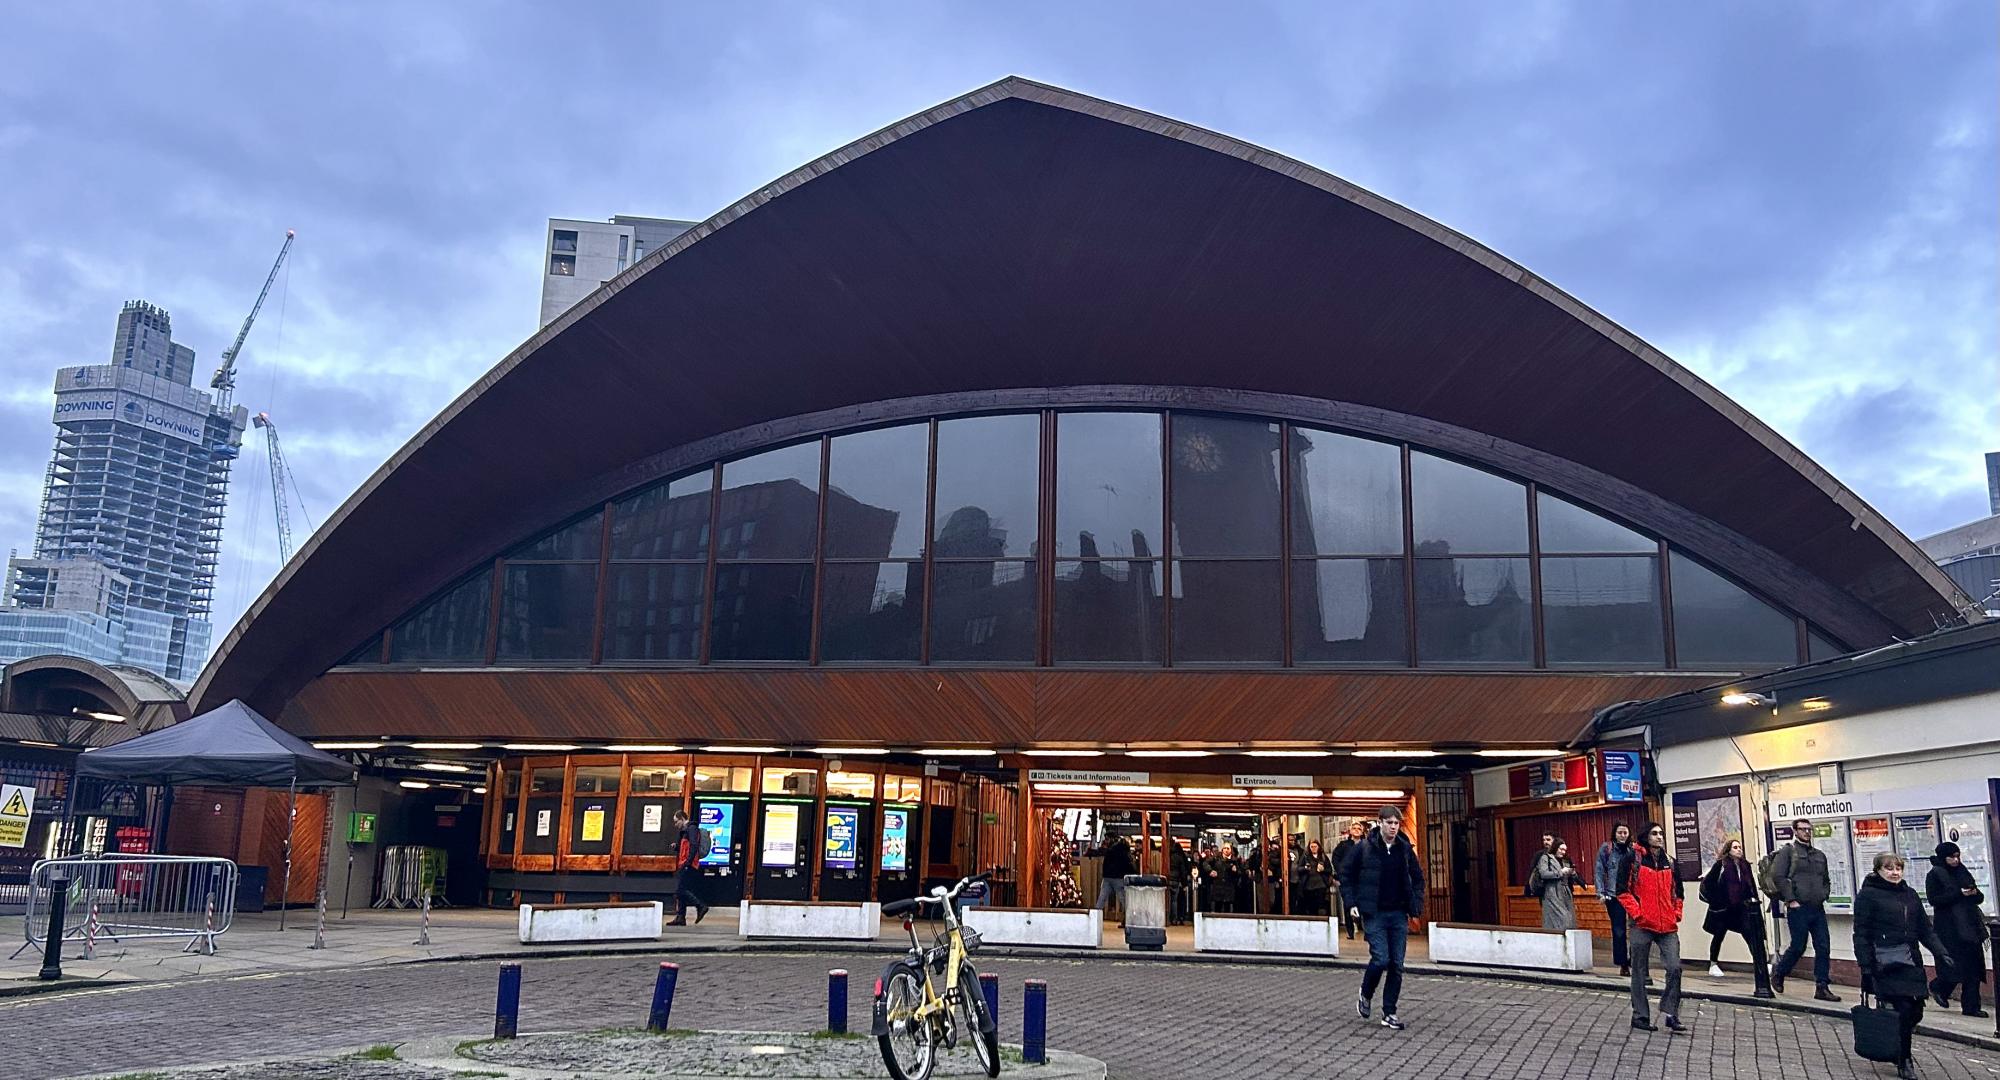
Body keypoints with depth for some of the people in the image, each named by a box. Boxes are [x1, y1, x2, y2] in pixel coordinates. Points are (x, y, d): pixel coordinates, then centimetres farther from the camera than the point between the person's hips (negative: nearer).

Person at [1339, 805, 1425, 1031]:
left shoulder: (1405, 849, 5)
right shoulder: (1363, 848, -5)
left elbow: (1418, 878, 17)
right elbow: (1345, 875, 2)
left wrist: (1416, 905, 6)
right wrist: (1351, 903, -5)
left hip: (1399, 914, 4)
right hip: (1374, 914, -4)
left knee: (1397, 965, 2)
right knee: (1381, 959, -12)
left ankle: (1389, 1013, 12)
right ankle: (1365, 995, 16)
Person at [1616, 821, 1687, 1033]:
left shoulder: (1669, 862, 13)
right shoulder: (1632, 859, -3)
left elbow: (1677, 891, 24)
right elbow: (1622, 890, -5)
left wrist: (1676, 913, 11)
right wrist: (1636, 912, -11)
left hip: (1668, 927, 4)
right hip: (1642, 925, -4)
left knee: (1675, 968, -7)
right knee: (1639, 971, 4)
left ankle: (1671, 1014, 3)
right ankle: (1640, 1016, 13)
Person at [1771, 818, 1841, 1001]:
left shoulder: (1819, 855, 19)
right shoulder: (1788, 852, -1)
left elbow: (1826, 881, 28)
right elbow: (1778, 876, -11)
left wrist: (1823, 896, 11)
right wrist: (1790, 899, -14)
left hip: (1818, 909, 6)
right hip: (1798, 908, -6)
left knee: (1823, 948, -1)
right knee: (1798, 947, -3)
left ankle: (1822, 988, 3)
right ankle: (1778, 974, 19)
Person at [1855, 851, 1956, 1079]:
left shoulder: (1910, 894, 16)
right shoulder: (1868, 896, -3)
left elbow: (1925, 929, 18)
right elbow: (1861, 934, -6)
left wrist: (1941, 953, 3)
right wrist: (1866, 966, -12)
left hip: (1911, 962, 6)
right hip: (1885, 964, -6)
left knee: (1915, 1011, 2)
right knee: (1903, 1009, -11)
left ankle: (1899, 1052, 24)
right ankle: (1904, 1061, 4)